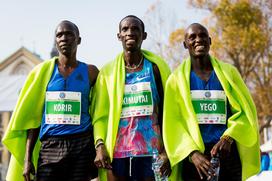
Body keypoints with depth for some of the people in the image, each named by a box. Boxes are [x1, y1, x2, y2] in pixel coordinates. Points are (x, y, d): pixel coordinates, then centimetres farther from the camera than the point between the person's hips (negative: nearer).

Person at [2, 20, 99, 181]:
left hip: (81, 145, 0)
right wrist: (27, 158, 2)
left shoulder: (90, 72, 8)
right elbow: (33, 117, 8)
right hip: (49, 146, 0)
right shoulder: (43, 71, 9)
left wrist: (99, 150, 0)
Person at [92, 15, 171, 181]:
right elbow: (101, 114, 3)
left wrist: (166, 150, -4)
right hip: (117, 151, 1)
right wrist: (100, 145, -11)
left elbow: (166, 112, 4)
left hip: (150, 150, 0)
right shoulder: (108, 71, 7)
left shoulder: (156, 67, 6)